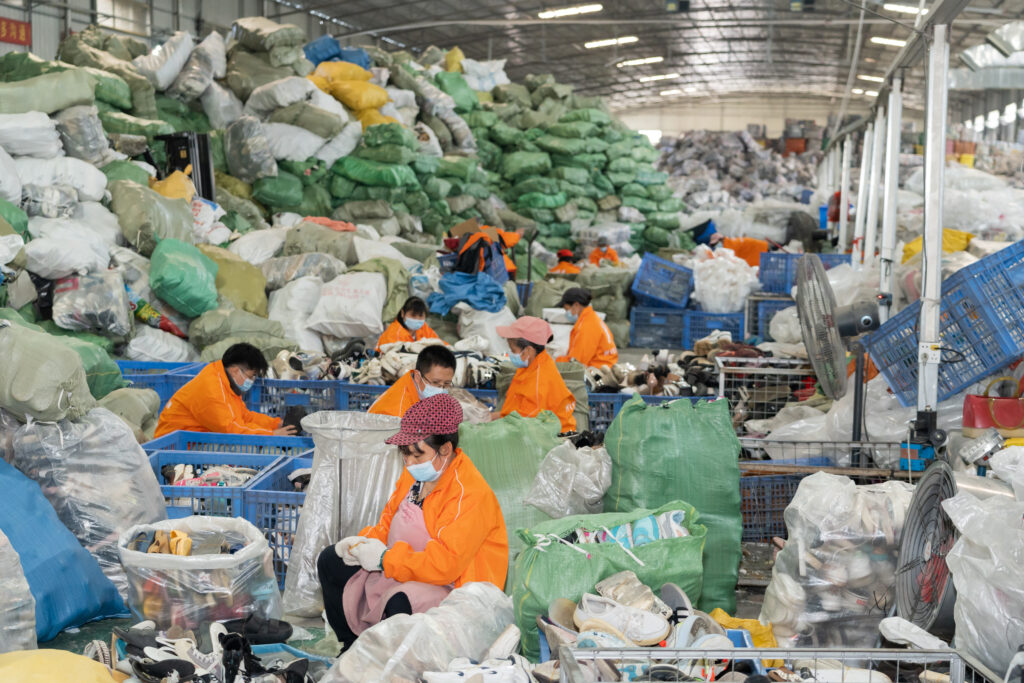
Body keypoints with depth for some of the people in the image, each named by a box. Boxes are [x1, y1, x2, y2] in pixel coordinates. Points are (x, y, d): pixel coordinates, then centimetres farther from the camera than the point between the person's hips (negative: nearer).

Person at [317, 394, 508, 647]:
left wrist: (384, 558, -26)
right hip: (407, 573, 10)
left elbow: (445, 565, -30)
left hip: (451, 588, -10)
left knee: (400, 602, -40)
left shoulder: (470, 495, -25)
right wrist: (364, 542, -3)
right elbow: (390, 522, 18)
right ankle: (350, 646, 23)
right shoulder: (415, 474, 4)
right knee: (330, 561, 13)